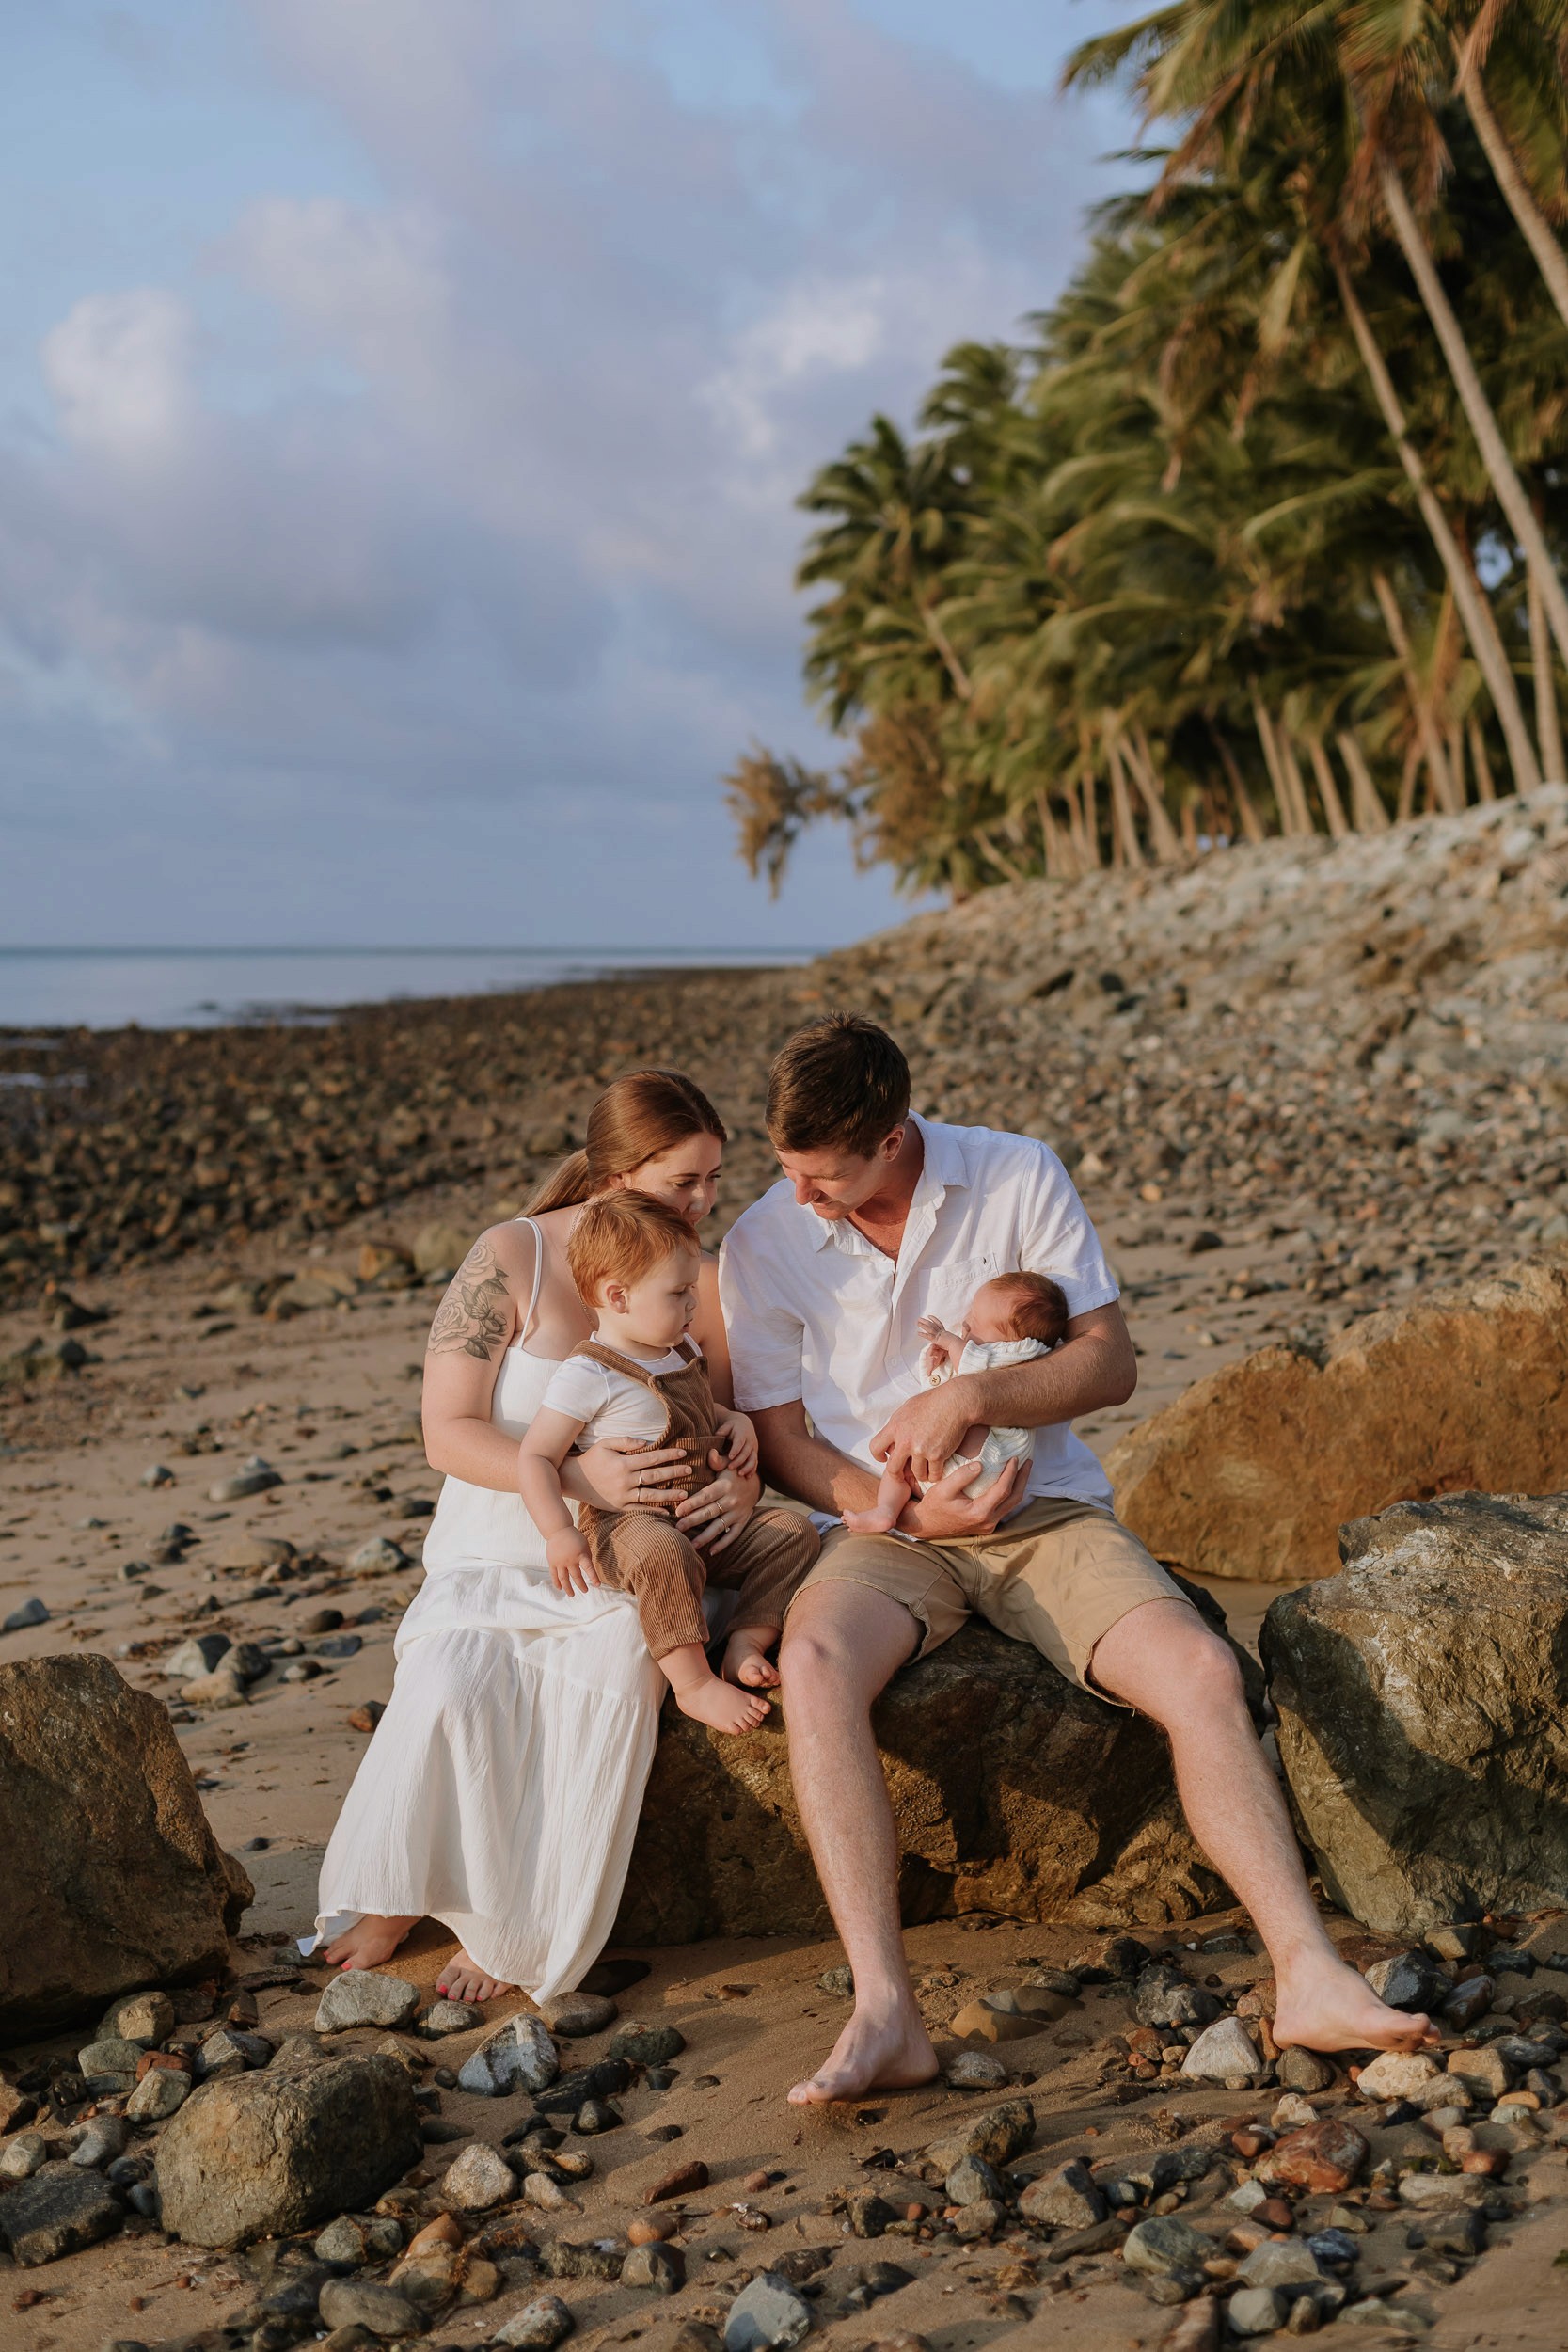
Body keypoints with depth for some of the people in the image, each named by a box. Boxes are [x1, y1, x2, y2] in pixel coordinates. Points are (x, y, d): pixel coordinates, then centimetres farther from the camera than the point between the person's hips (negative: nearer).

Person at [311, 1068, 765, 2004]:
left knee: (614, 1671, -31)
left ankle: (517, 1936, -19)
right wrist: (578, 1475, -26)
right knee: (454, 1684, -32)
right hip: (497, 1554, -2)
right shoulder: (513, 1258, -6)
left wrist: (744, 1484, -11)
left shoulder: (705, 1284, 6)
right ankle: (395, 1899, -6)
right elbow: (450, 1433, -10)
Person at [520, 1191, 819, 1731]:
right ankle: (693, 1683, -31)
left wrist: (736, 1423, 12)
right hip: (629, 1524, -8)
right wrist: (560, 1533, -26)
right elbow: (535, 1457, -14)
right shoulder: (587, 1376, -12)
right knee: (664, 1554, -39)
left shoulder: (681, 1352, 15)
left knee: (793, 1529, -7)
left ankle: (746, 1643, -13)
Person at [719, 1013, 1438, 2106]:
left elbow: (1112, 1362, -4)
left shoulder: (1020, 1178, -4)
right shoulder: (764, 1245, -2)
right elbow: (782, 1441, 3)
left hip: (1049, 1511, 1)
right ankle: (885, 2014, -38)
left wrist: (973, 1396, -21)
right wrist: (904, 1509, -15)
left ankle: (1310, 1974, -21)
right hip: (885, 1529, -1)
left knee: (1202, 1671, -26)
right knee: (813, 1664, -35)